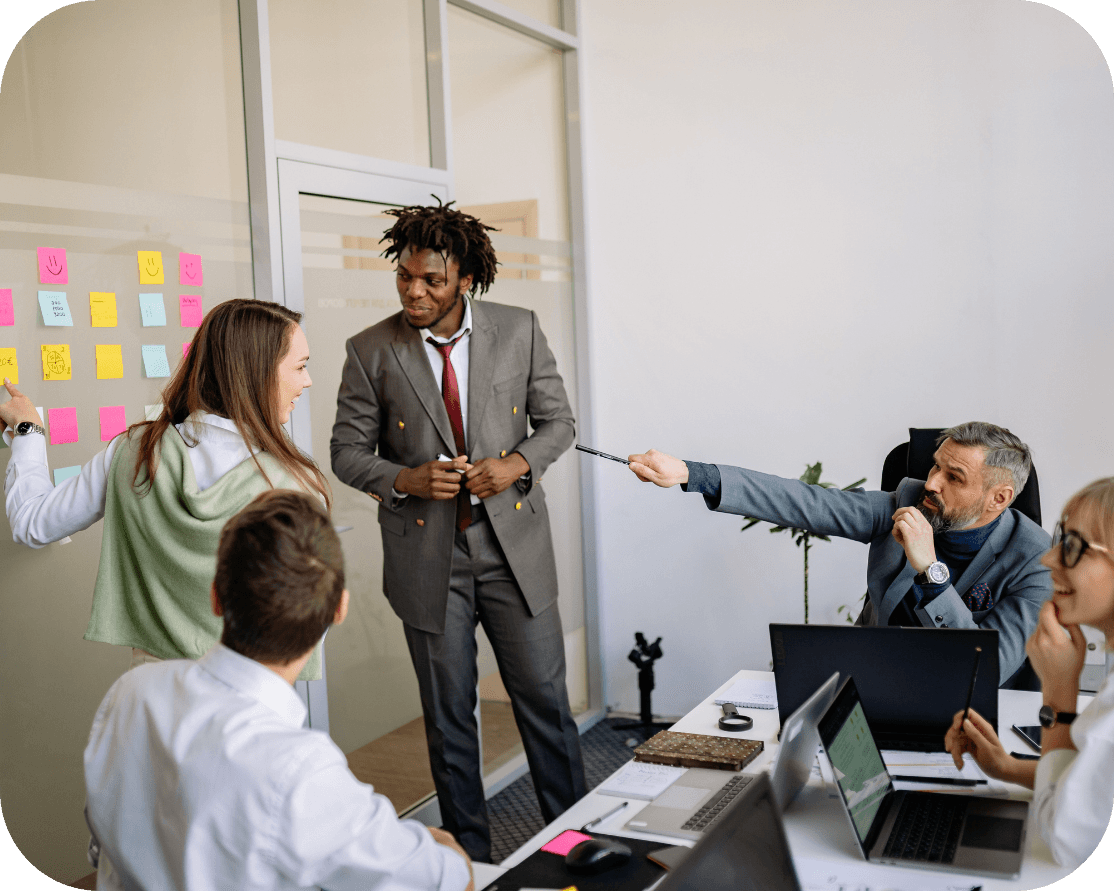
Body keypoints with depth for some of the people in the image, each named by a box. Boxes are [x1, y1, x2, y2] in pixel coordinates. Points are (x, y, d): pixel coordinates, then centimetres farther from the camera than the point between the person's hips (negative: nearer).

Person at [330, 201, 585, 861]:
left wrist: (518, 464, -14)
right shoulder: (371, 352, -4)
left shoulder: (520, 330, -1)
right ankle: (471, 856, 29)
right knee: (449, 714, 12)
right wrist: (406, 480, -17)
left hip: (513, 546, 1)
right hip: (428, 556, 0)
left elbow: (558, 419, 6)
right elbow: (348, 451, 2)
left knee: (546, 701, 8)